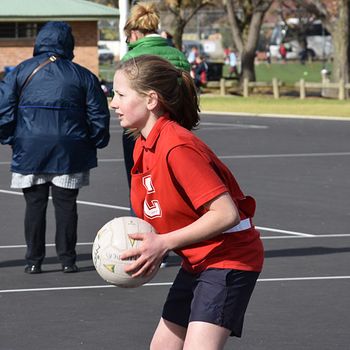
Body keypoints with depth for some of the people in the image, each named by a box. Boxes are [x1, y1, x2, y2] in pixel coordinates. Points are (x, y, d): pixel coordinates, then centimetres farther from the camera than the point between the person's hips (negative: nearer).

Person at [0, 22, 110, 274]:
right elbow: (99, 115, 4)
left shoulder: (21, 71, 2)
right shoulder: (82, 76, 3)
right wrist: (96, 142, 16)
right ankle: (67, 259, 7)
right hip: (70, 152, 0)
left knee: (34, 204, 7)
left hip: (30, 149, 0)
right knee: (66, 204, 7)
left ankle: (34, 260, 7)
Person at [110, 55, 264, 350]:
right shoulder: (144, 146, 5)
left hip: (229, 259, -10)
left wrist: (163, 243, -26)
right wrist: (148, 244, -2)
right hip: (196, 262, 10)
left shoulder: (178, 147, -24)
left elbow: (226, 213, -29)